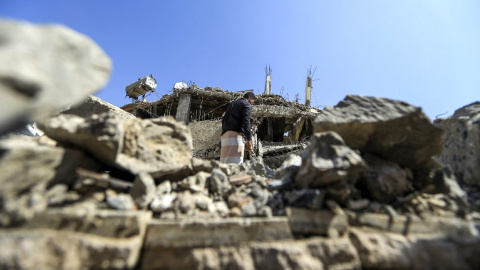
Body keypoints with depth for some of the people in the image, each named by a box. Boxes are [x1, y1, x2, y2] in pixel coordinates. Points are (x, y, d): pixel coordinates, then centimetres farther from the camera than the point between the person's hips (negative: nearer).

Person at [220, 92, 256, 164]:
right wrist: (249, 139, -14)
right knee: (234, 162, -15)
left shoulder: (232, 103, 29)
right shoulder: (247, 104, 5)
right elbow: (246, 121, -10)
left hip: (226, 135, 8)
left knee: (226, 162, 1)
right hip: (236, 134, -7)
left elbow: (224, 120, 25)